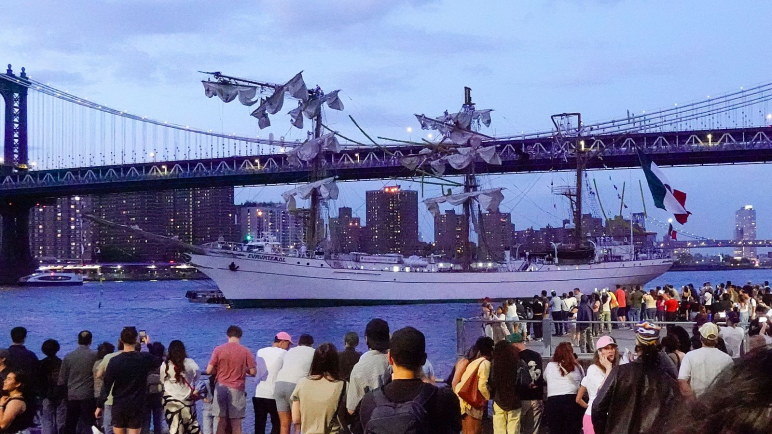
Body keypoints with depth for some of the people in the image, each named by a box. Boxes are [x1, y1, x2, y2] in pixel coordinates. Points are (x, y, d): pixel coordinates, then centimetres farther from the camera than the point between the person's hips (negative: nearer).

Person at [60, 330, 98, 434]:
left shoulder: (68, 357, 2)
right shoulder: (95, 356, -7)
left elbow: (62, 379, 5)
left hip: (72, 396, 3)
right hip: (89, 396, -3)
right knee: (88, 425, 0)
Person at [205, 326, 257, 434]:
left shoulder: (218, 350, -2)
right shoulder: (245, 351, -4)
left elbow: (209, 370, -4)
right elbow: (253, 372, -5)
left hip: (221, 388, 1)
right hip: (237, 390, -1)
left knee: (221, 423, 5)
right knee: (236, 424, 3)